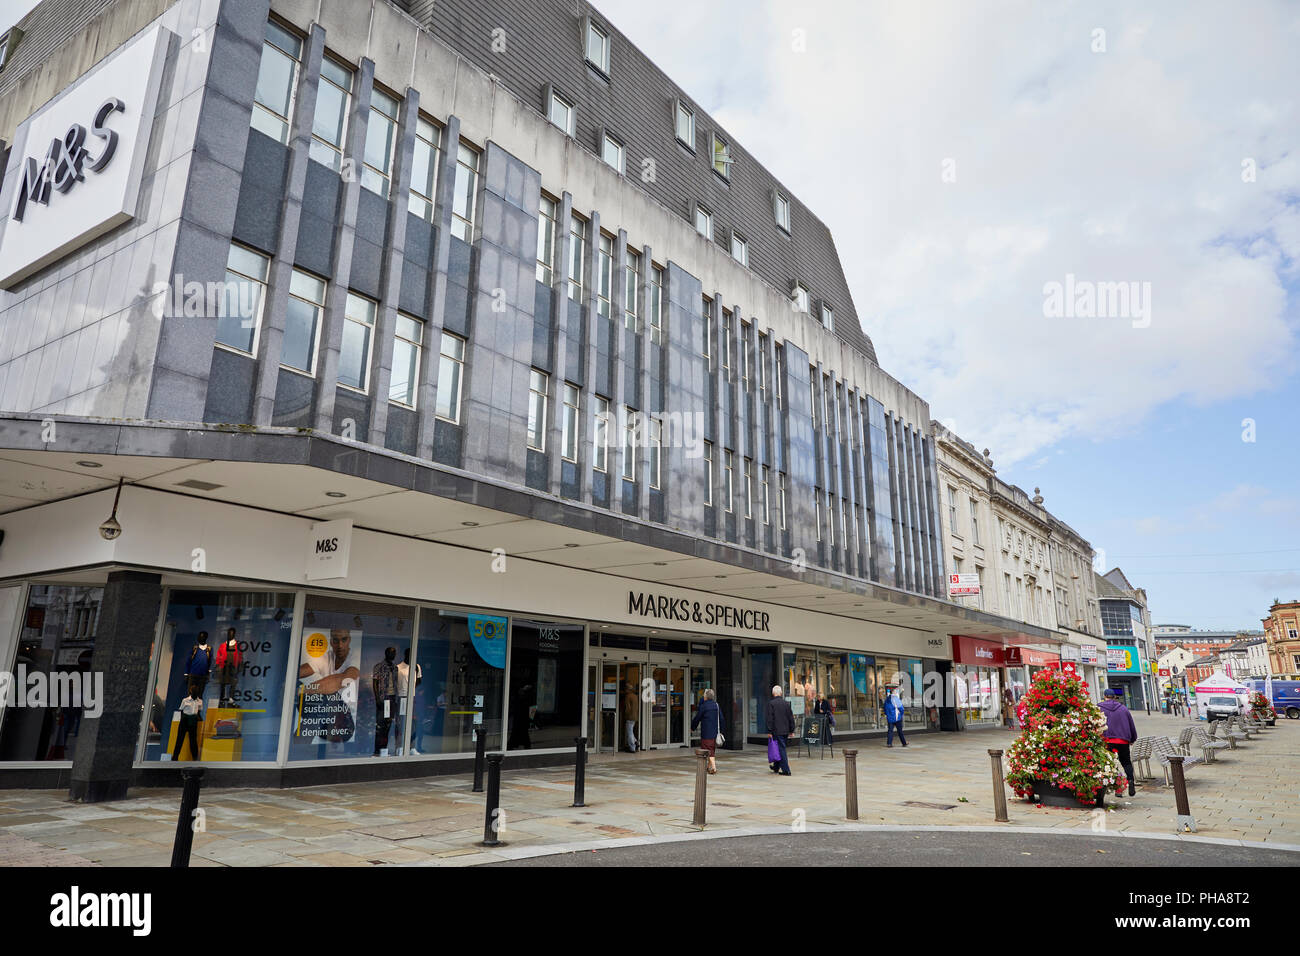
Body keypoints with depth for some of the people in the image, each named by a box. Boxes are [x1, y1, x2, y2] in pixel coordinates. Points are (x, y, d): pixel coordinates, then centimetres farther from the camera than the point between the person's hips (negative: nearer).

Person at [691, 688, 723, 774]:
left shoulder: (703, 706, -12)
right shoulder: (716, 705, 7)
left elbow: (697, 718, -5)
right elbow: (721, 718, 10)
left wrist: (692, 727, 11)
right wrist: (720, 729, 17)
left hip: (706, 733, -6)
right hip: (715, 731, 6)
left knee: (709, 750, -5)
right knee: (713, 749, 16)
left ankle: (713, 767, -16)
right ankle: (710, 766, 25)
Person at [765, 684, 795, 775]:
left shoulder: (771, 703, -10)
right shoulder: (786, 703, 5)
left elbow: (770, 718, -12)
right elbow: (791, 717, 8)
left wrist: (769, 731, -9)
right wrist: (791, 730, 14)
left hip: (777, 730, -5)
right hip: (785, 730, 6)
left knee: (781, 749, -2)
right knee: (780, 748, 18)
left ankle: (786, 770, -4)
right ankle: (776, 767, 32)